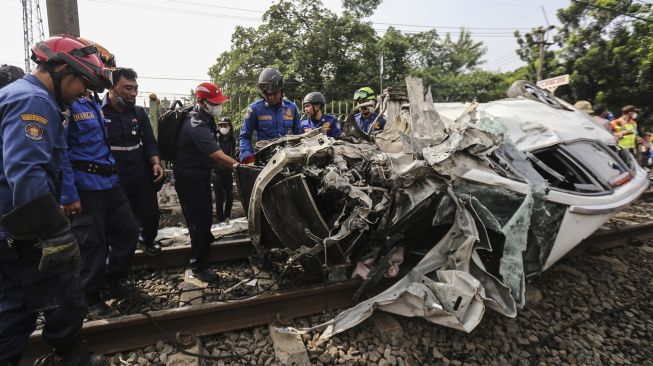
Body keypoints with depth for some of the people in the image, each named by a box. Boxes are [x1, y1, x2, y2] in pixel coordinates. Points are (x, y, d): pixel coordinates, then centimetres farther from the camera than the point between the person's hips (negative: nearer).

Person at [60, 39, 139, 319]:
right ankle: (91, 299, 22)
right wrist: (69, 196, -21)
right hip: (85, 187, -9)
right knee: (93, 244, 3)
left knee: (129, 231, 14)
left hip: (109, 183, 9)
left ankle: (111, 280, 35)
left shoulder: (96, 102, 15)